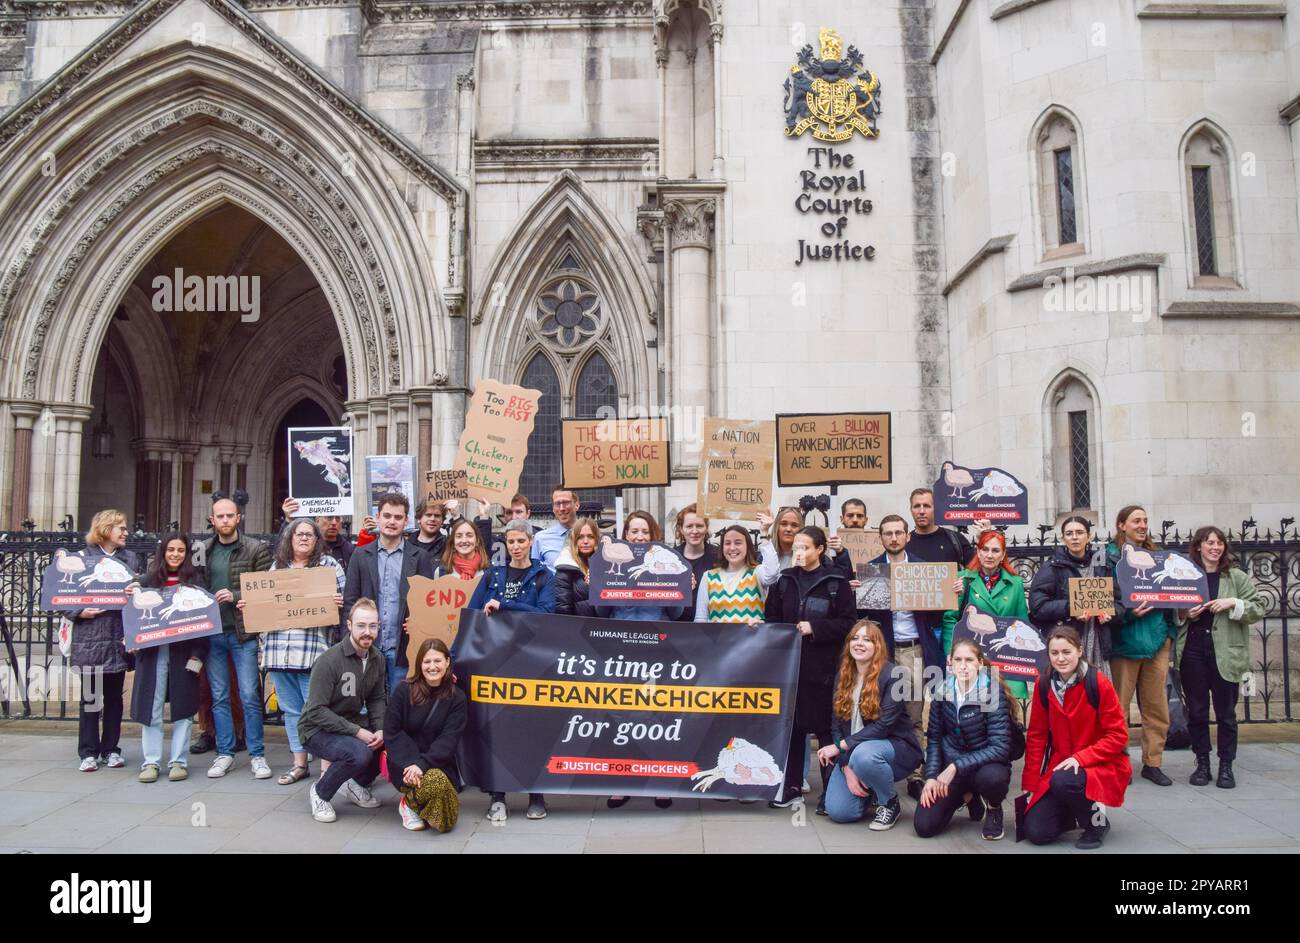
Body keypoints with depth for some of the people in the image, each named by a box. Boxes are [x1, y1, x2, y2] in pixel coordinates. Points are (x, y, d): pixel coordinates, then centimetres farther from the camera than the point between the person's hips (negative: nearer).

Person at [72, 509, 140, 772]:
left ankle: (111, 749, 18)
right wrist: (79, 612, -13)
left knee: (114, 695, 9)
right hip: (90, 636, -2)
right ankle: (89, 752, 11)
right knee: (90, 695, 3)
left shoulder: (130, 558, 10)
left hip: (120, 636, 2)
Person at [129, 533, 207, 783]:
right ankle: (151, 762, 11)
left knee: (182, 706, 3)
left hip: (183, 650, -1)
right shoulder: (148, 579, 8)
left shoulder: (195, 579, 4)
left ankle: (179, 761, 11)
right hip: (152, 650, 1)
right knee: (151, 706, 3)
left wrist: (198, 654, -7)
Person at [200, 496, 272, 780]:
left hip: (243, 631, -3)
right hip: (212, 632, 3)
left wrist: (235, 596, -15)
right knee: (219, 697, 10)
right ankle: (225, 753, 21)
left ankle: (257, 755, 10)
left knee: (250, 697, 0)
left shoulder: (256, 549, -2)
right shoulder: (201, 551, 8)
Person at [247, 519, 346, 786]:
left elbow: (346, 599, 2)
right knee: (291, 710, 11)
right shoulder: (277, 566, 16)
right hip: (278, 650, 5)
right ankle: (299, 762, 21)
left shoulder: (329, 564, 4)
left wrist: (340, 603, -19)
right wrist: (248, 605, 7)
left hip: (314, 649, -4)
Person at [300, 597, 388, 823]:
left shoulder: (377, 660, -1)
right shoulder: (329, 661, -22)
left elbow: (377, 699, 6)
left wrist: (380, 730, -15)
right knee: (359, 753, -32)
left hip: (352, 724, 7)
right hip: (318, 729, -7)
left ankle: (358, 784, 11)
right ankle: (320, 792, -3)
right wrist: (357, 732, -26)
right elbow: (316, 711, -23)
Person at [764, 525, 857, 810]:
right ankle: (792, 787, 19)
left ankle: (831, 790, 12)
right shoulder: (785, 580, 9)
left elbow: (847, 622, -6)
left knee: (825, 727, 1)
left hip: (823, 666, -4)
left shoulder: (836, 582, -2)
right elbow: (771, 618, 11)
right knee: (791, 724, 8)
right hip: (789, 662, 4)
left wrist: (814, 627, -15)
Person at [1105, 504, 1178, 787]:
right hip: (1126, 639, -5)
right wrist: (1129, 613, -21)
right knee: (1119, 706, 2)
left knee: (1157, 706, 8)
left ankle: (1153, 763, 19)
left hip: (1158, 638, 5)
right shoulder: (1111, 557, -3)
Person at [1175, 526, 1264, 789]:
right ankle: (1202, 763, 18)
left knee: (1226, 712, 5)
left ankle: (1226, 766, 16)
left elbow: (1260, 607, 1)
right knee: (1196, 712, 6)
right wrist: (1185, 615, -9)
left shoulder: (1238, 577, 5)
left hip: (1225, 654, -1)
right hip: (1192, 652, 1)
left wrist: (1233, 604, -13)